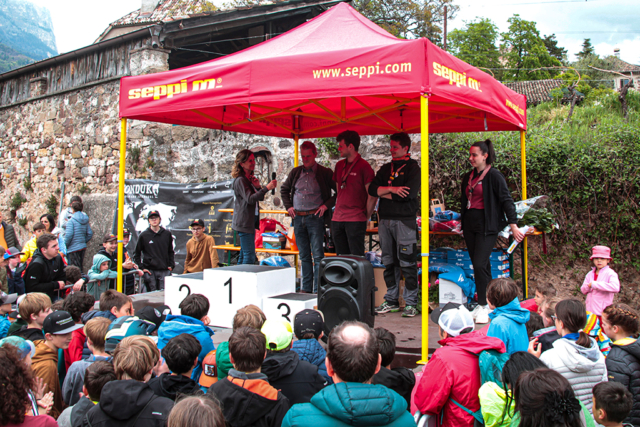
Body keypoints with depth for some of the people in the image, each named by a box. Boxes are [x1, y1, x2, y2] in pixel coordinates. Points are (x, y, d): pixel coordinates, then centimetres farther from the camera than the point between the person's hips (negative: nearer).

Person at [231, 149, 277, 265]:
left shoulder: (250, 178, 15)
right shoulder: (240, 180, -13)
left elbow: (260, 198, 16)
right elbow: (250, 199, -25)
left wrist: (258, 187, -4)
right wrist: (266, 188, -32)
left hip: (251, 220, 9)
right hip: (244, 222, -9)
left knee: (244, 255, 13)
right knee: (249, 256, -12)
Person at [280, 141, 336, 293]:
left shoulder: (325, 173, 0)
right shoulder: (295, 172, 12)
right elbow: (284, 190, 25)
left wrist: (327, 205, -7)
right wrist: (288, 206, 12)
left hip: (315, 218, -4)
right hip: (298, 218, 5)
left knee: (317, 255, -7)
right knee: (304, 256, 11)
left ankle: (318, 290, -3)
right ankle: (306, 288, 19)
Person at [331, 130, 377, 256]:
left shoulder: (364, 166, -7)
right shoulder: (339, 165, 14)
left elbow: (372, 196, -8)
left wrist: (366, 216, -4)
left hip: (355, 221, -6)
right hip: (337, 220, 7)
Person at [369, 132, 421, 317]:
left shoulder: (413, 169, 0)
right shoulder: (386, 168, 17)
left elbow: (409, 193, -14)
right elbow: (372, 189, 6)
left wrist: (384, 193, -4)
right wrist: (392, 189, -11)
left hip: (404, 220, -6)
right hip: (385, 219, 6)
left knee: (407, 263, -5)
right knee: (389, 262, 9)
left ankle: (411, 303, 1)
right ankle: (391, 301, 17)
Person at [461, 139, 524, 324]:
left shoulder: (494, 175, -7)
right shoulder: (468, 177, 13)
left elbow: (507, 200, -10)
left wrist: (513, 225, -14)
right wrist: (463, 223, 22)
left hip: (487, 225, -7)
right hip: (470, 225, 7)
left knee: (480, 264, -13)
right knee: (477, 265, 9)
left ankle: (484, 306, -4)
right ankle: (483, 304, 17)